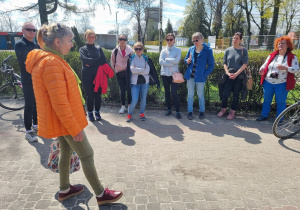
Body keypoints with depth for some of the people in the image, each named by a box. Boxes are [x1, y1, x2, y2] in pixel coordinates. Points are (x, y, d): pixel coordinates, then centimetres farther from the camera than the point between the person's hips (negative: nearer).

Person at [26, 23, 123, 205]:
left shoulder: (51, 60, 10)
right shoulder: (51, 63, -23)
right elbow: (59, 102, -26)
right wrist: (75, 128, -20)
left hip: (61, 120, 10)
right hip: (65, 121, -10)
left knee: (66, 151, 20)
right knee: (87, 155, 1)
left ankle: (65, 190, 36)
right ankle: (101, 194, 16)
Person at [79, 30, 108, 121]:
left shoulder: (99, 48, 13)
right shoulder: (82, 49, 7)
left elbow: (104, 60, -1)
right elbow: (85, 59, -12)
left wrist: (91, 63, -10)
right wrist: (98, 60, -10)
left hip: (98, 75, 2)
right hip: (87, 75, -2)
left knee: (98, 95, 3)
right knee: (90, 95, 0)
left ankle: (97, 112, 19)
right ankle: (90, 113, 17)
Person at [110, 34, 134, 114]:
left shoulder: (130, 50, -5)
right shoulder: (115, 51, 0)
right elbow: (112, 61, 12)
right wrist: (115, 69, 12)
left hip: (128, 72, -1)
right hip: (119, 73, 2)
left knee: (129, 89, 1)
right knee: (122, 90, 7)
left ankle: (129, 105, 16)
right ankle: (123, 106, 18)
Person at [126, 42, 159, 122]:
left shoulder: (147, 59, 6)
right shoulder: (131, 59, 2)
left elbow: (148, 71, -7)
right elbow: (132, 70, -13)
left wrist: (137, 70, -10)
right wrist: (143, 69, -10)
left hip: (145, 82, 2)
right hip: (135, 82, -2)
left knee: (143, 99, 10)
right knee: (134, 100, -7)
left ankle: (142, 114, 28)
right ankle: (129, 114, 14)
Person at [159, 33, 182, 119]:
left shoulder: (178, 50, 4)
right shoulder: (163, 51, 8)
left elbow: (177, 60, -14)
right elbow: (161, 62, -8)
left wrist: (166, 59, -7)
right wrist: (172, 63, -11)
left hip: (174, 74, -3)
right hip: (165, 74, 3)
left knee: (174, 92, -9)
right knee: (167, 92, 10)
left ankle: (178, 111, 0)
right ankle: (169, 109, 23)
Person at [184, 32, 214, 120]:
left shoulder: (208, 50, -7)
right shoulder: (191, 49, 3)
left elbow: (211, 65, -3)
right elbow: (186, 59, 13)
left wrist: (205, 74, -11)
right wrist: (187, 61, -10)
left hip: (200, 77, -3)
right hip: (190, 76, 3)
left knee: (200, 95, 9)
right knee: (190, 94, 10)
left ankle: (202, 111, 27)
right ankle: (190, 111, 22)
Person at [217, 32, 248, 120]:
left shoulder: (243, 50, 0)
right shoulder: (228, 50, 6)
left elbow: (245, 64, -6)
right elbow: (224, 63, 6)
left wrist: (236, 74, -15)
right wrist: (228, 73, -9)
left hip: (239, 76, -1)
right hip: (229, 76, 1)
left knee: (236, 95, 5)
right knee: (225, 94, -3)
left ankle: (232, 112, 17)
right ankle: (223, 109, 19)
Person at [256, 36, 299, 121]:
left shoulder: (292, 57, -2)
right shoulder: (272, 55, 7)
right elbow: (265, 65, 8)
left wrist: (285, 68, -26)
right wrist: (261, 70, -14)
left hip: (281, 84, -3)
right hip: (268, 83, 3)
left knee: (281, 102, 6)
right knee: (266, 100, 14)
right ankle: (264, 115, 29)